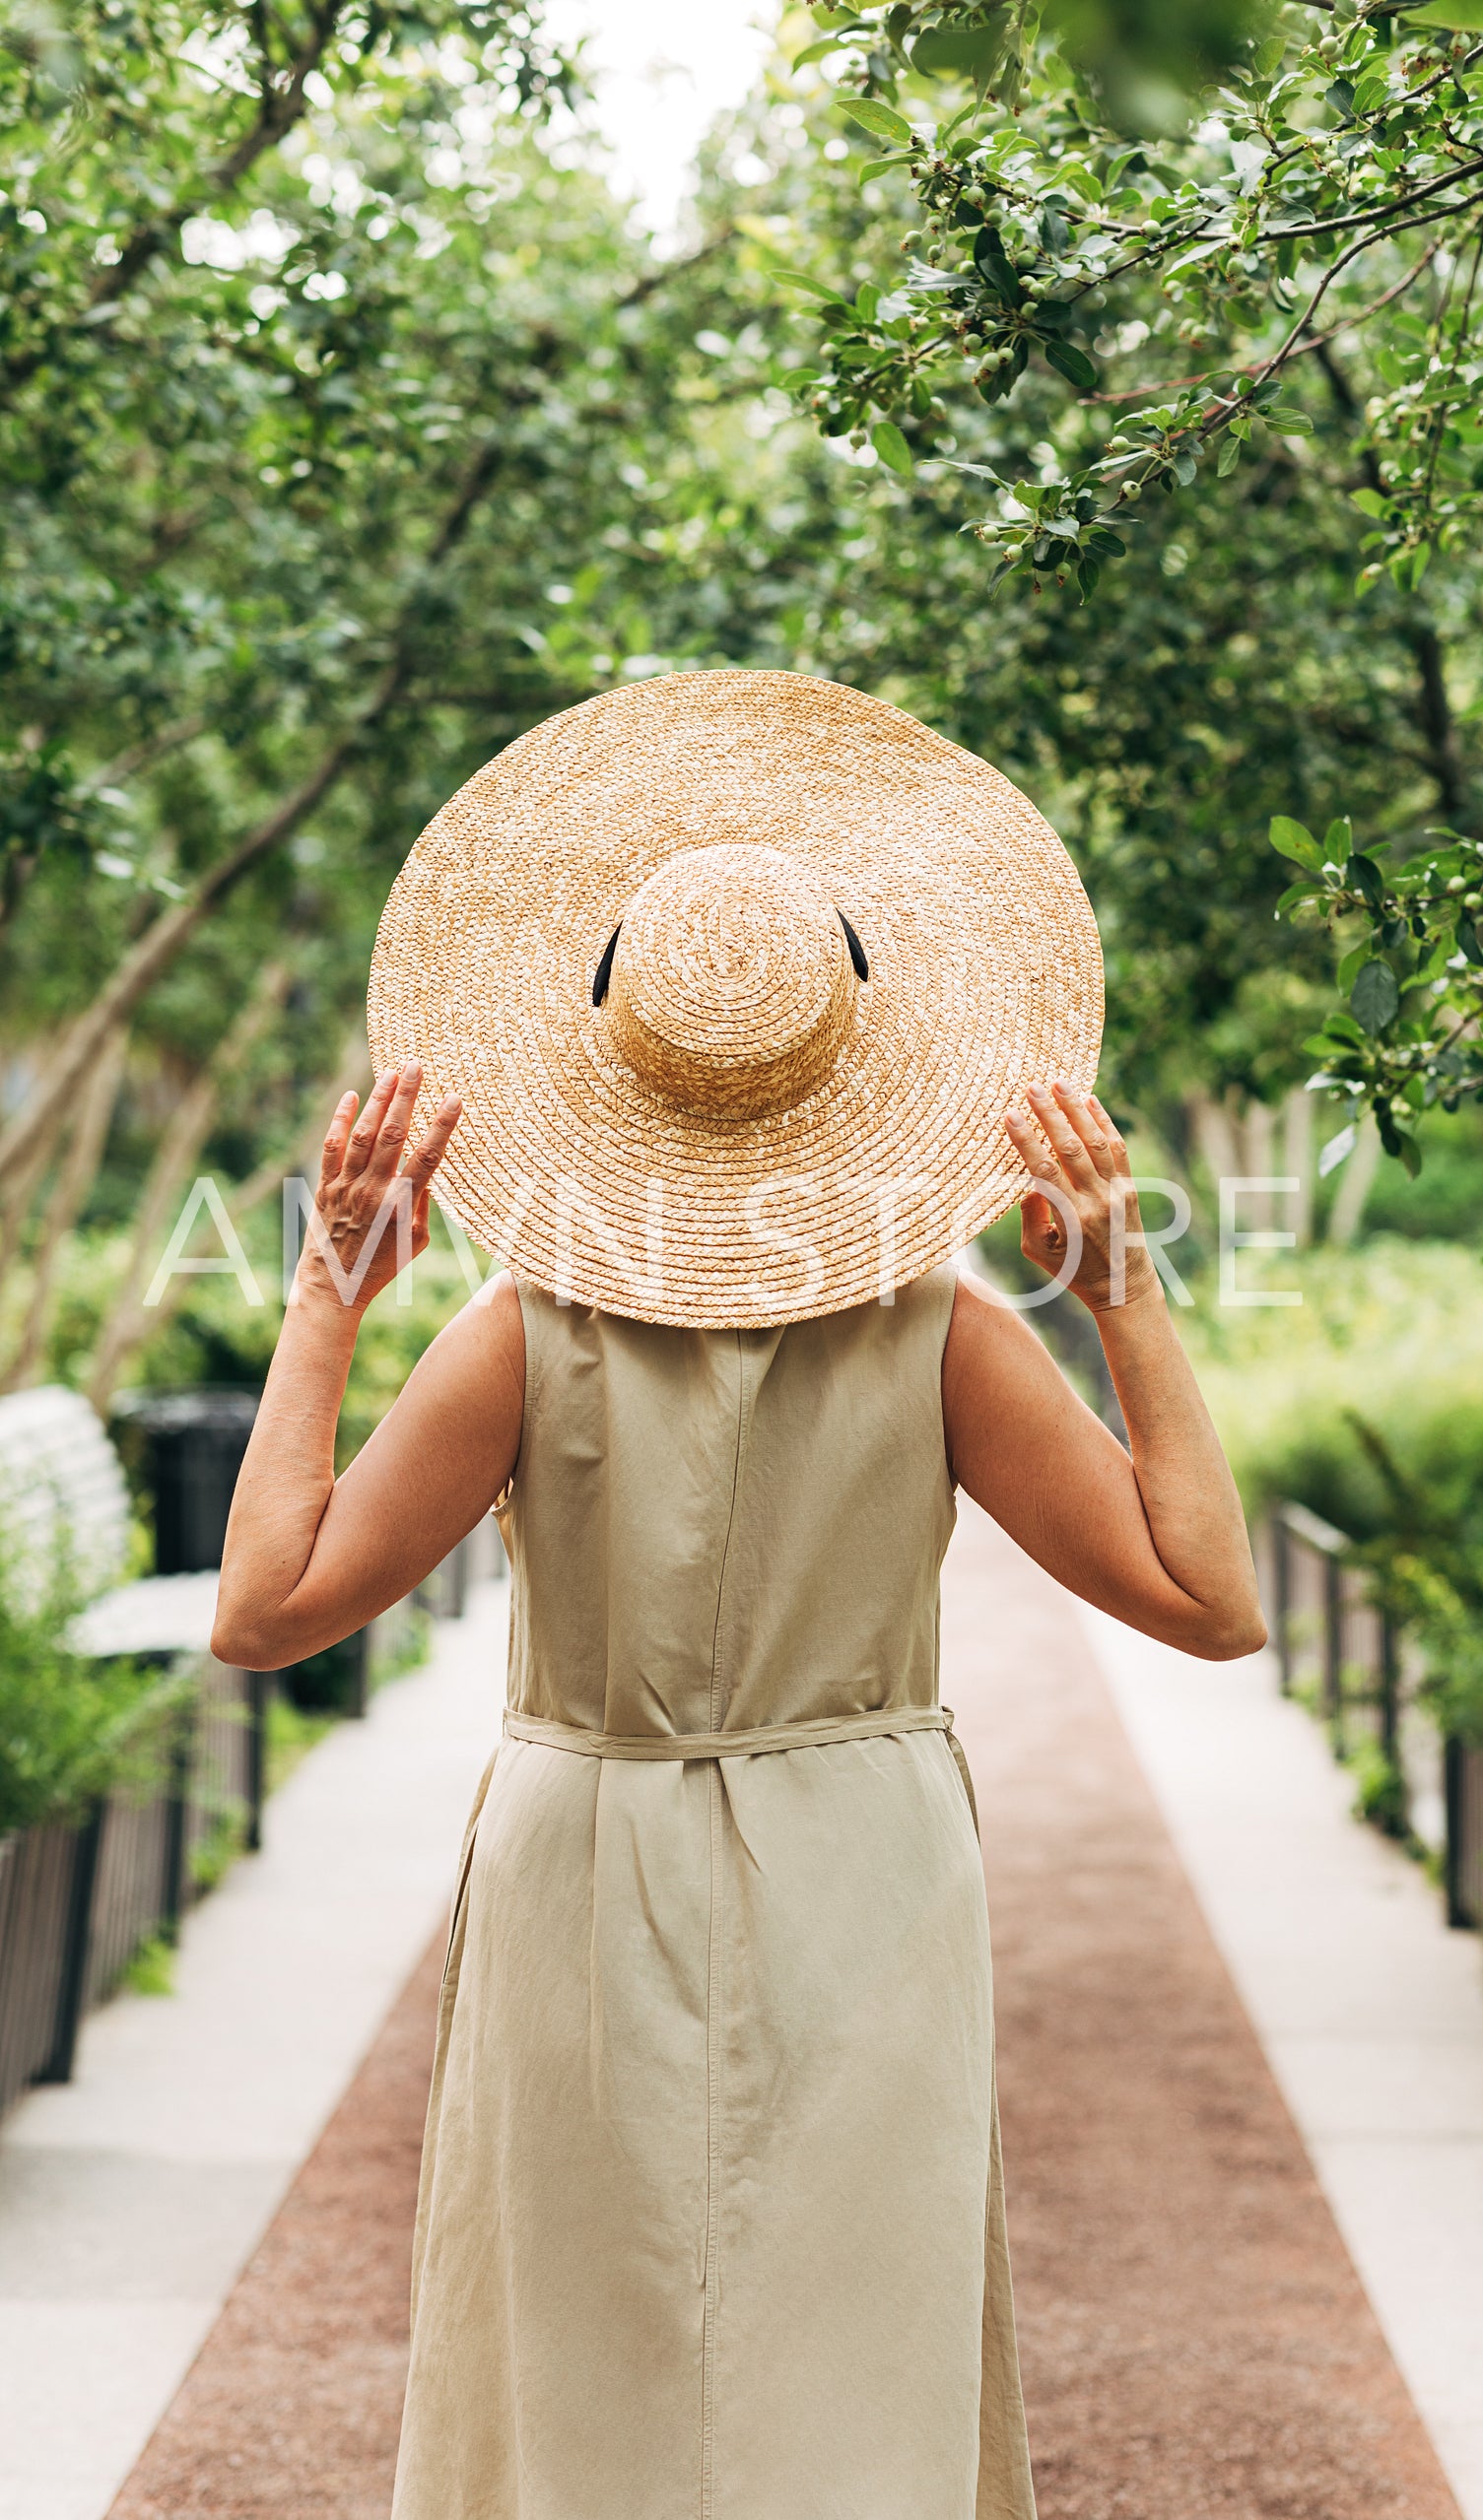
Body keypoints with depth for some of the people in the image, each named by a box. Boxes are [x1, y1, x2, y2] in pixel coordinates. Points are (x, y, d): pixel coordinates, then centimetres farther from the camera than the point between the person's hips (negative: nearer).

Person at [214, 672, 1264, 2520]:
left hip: (587, 1900, 0)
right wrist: (1129, 1297, -7)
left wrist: (327, 1297, -6)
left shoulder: (528, 1330, -14)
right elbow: (1211, 1599, -7)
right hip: (862, 1900, 1)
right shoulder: (937, 1330, -12)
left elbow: (266, 1608, -10)